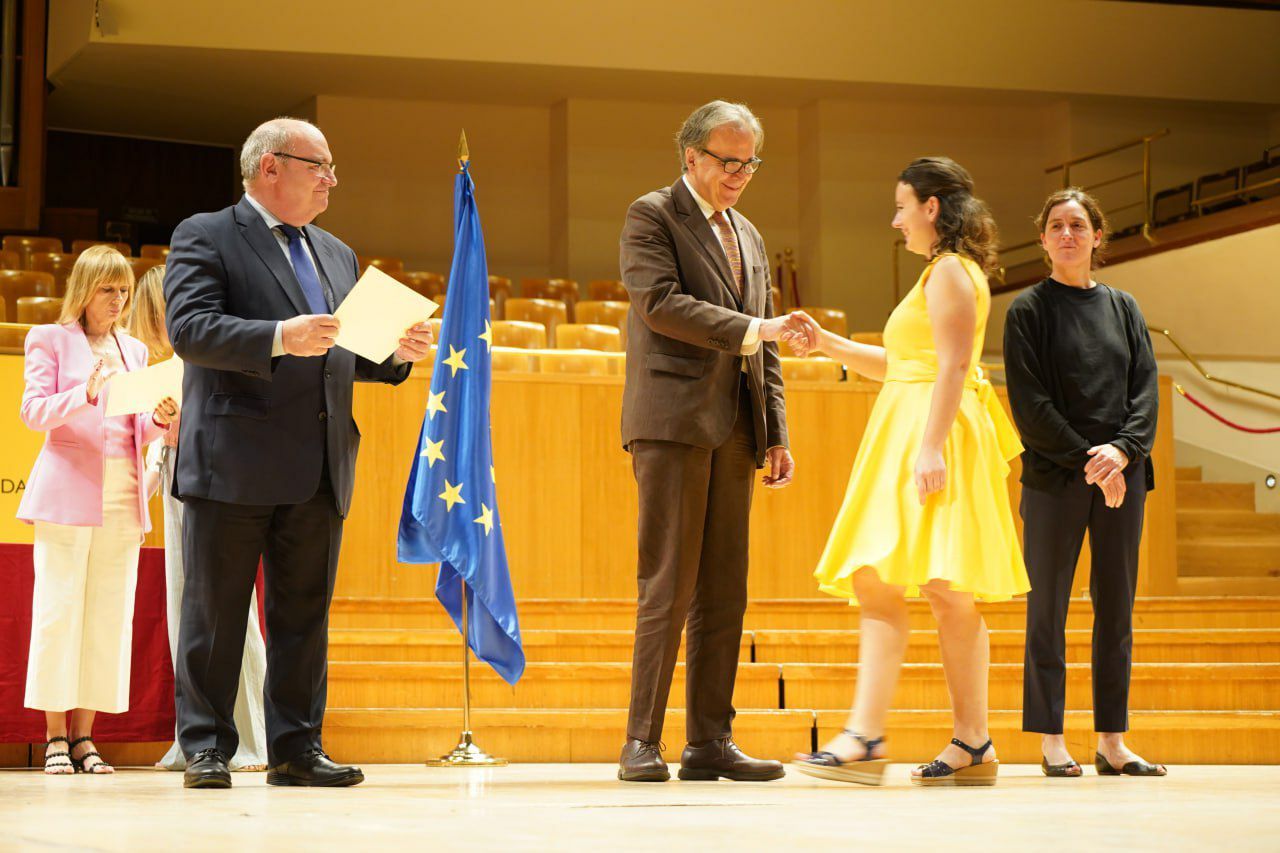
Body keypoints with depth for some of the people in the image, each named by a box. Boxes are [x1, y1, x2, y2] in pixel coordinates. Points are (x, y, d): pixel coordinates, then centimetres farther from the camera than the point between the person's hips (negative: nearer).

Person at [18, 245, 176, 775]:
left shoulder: (134, 350, 20)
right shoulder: (50, 339, 6)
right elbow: (33, 410, -4)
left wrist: (159, 418, -3)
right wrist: (85, 394, -21)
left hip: (123, 497, 4)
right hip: (68, 491, -4)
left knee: (109, 614, -1)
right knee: (59, 609, -7)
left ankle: (84, 735, 3)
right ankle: (56, 736, -2)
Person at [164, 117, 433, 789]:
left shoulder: (337, 255, 21)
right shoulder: (204, 237, 0)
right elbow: (188, 329, -14)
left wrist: (397, 352, 3)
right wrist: (278, 338, -27)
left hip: (319, 469, 6)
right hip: (233, 463, -6)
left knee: (305, 613, 7)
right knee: (214, 612, 1)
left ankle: (296, 748, 13)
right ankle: (206, 748, 8)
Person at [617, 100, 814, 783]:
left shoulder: (749, 236, 23)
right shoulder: (652, 216, 1)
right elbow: (660, 303, -14)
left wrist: (776, 435, 14)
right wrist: (747, 330, -19)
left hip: (734, 431, 7)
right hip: (673, 420, -7)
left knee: (724, 591, 5)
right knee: (668, 586, -10)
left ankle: (710, 741, 8)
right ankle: (641, 742, -7)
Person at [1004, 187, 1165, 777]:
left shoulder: (1123, 308, 13)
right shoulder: (1028, 310, 2)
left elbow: (1146, 390, 6)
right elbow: (1030, 403, -5)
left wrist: (1122, 450, -12)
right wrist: (1085, 461, -13)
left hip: (1122, 473, 4)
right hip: (1054, 477, -3)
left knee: (1116, 607, 4)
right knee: (1048, 607, -2)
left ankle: (1112, 741, 9)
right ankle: (1052, 742, 3)